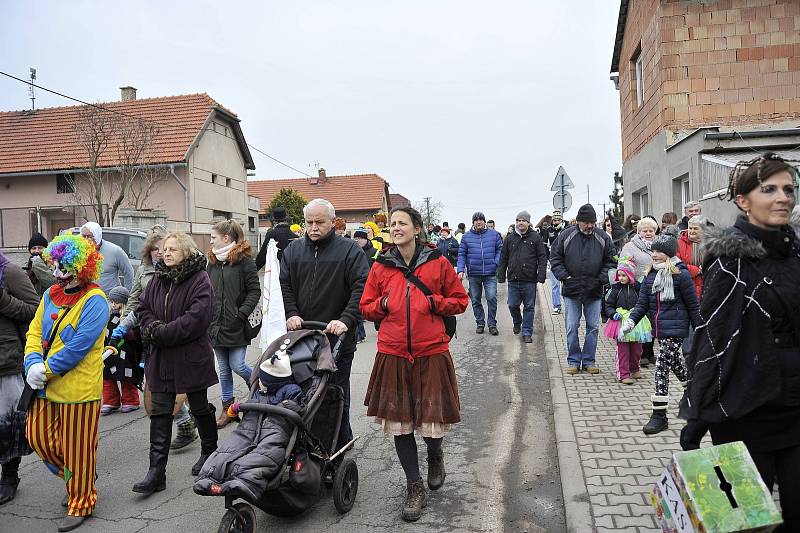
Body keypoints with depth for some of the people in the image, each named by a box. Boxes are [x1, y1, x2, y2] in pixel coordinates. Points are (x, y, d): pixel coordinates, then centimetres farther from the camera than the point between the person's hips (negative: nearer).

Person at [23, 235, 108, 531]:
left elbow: (78, 347, -21)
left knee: (77, 449, 4)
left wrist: (46, 370, -17)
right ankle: (73, 479, 40)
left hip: (77, 388, -8)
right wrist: (33, 363, -10)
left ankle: (80, 503, 24)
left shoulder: (94, 301, -16)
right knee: (38, 437, 17)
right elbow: (34, 331, 6)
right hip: (45, 385, 8)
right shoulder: (51, 294, 8)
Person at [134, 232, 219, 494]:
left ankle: (209, 451, 35)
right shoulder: (157, 279, 8)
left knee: (200, 408, 12)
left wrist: (161, 332, -20)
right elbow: (143, 308, 8)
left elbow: (197, 318, -22)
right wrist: (153, 328, -13)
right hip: (160, 359, 5)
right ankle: (156, 472, 10)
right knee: (160, 413, 5)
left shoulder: (200, 280, -13)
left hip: (192, 357, -5)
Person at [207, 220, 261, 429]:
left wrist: (242, 314, -17)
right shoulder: (212, 262, 12)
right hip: (216, 325, 6)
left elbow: (255, 292, -8)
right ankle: (227, 408, 22)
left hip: (237, 325, -6)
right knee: (224, 369, 12)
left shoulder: (245, 261, -7)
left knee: (237, 366, -5)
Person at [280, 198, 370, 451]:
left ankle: (341, 450, 22)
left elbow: (361, 288, -11)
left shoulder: (350, 250, -3)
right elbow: (284, 286, 10)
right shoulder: (293, 250, 10)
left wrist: (346, 320, -22)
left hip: (337, 339, -3)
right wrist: (291, 314, -7)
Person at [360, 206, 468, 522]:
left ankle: (435, 454, 39)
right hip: (393, 356, 2)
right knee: (399, 422, 6)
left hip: (431, 354, -2)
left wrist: (434, 303, -9)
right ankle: (415, 487, 24)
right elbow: (366, 307, 13)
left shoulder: (438, 263, 0)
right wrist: (383, 304, -7)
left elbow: (460, 300, 7)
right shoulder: (381, 267, 6)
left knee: (432, 422, 2)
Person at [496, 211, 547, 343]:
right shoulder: (510, 238, 9)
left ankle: (527, 332, 13)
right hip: (513, 279, 2)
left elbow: (542, 258, 0)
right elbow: (503, 259, 12)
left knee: (529, 307, 4)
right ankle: (517, 322, 35)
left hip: (529, 280, -2)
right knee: (512, 305, 6)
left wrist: (541, 275, -9)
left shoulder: (536, 237, 2)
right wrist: (501, 276, 8)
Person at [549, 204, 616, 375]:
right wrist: (564, 277, -8)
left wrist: (601, 279, -6)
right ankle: (574, 361, 15)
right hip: (571, 290, -1)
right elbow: (555, 258, 2)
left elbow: (610, 261, 7)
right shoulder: (566, 236, -3)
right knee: (572, 327, 2)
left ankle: (589, 361, 19)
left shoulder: (603, 237, 1)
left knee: (593, 327, 7)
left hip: (594, 291, 1)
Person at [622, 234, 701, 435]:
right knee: (675, 362, 22)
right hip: (659, 329, 7)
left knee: (662, 367, -12)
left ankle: (659, 415, -6)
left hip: (675, 329, -7)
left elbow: (693, 305, -5)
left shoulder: (681, 275, -11)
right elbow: (642, 303, 4)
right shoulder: (650, 276, 8)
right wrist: (631, 321, -11)